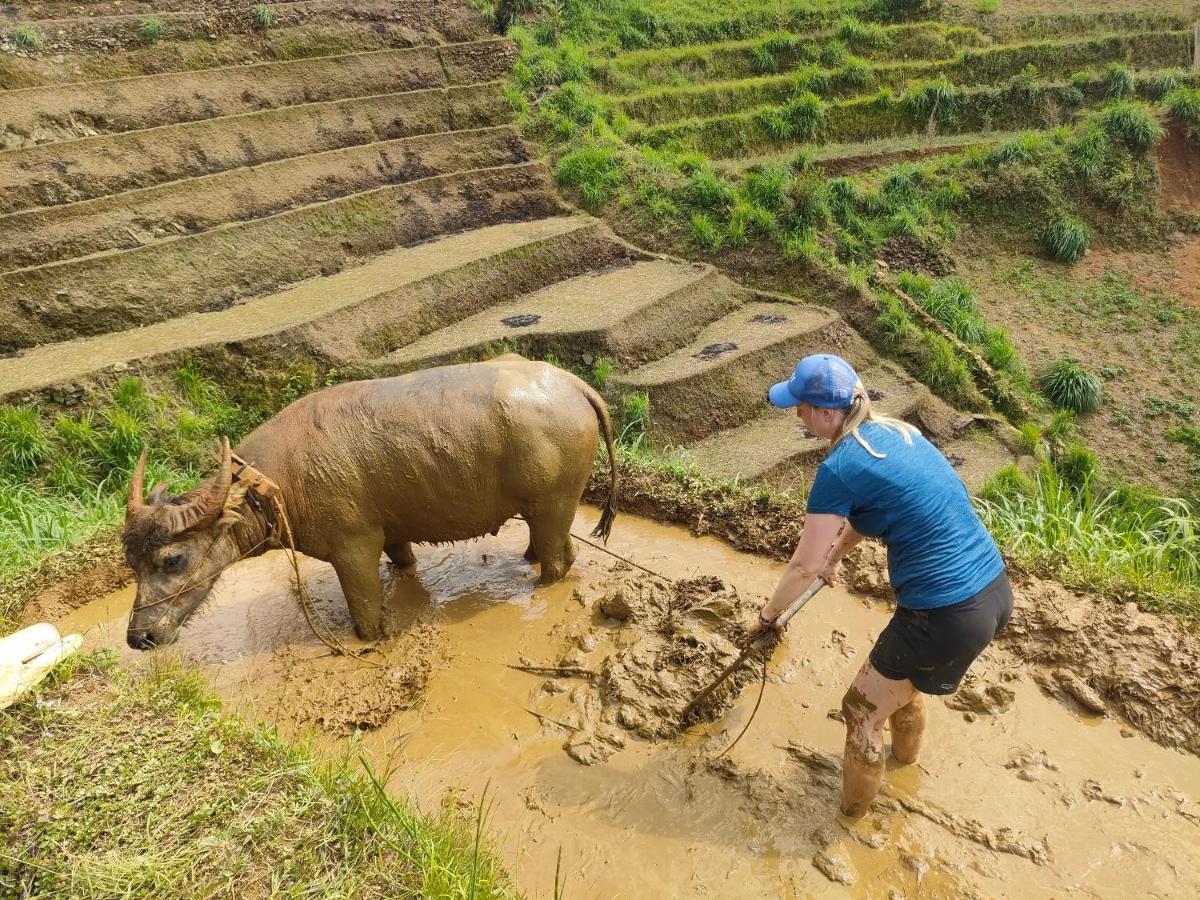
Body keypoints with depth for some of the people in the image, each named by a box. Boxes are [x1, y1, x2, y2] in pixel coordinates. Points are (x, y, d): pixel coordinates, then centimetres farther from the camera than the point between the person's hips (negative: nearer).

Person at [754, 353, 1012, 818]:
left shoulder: (838, 469, -17)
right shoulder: (897, 431, 8)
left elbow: (806, 565, -10)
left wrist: (768, 613, 7)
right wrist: (835, 555, 38)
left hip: (946, 616, -8)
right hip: (997, 590, 8)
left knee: (863, 709, 16)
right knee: (901, 674, 34)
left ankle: (853, 812, 37)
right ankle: (906, 752, 61)